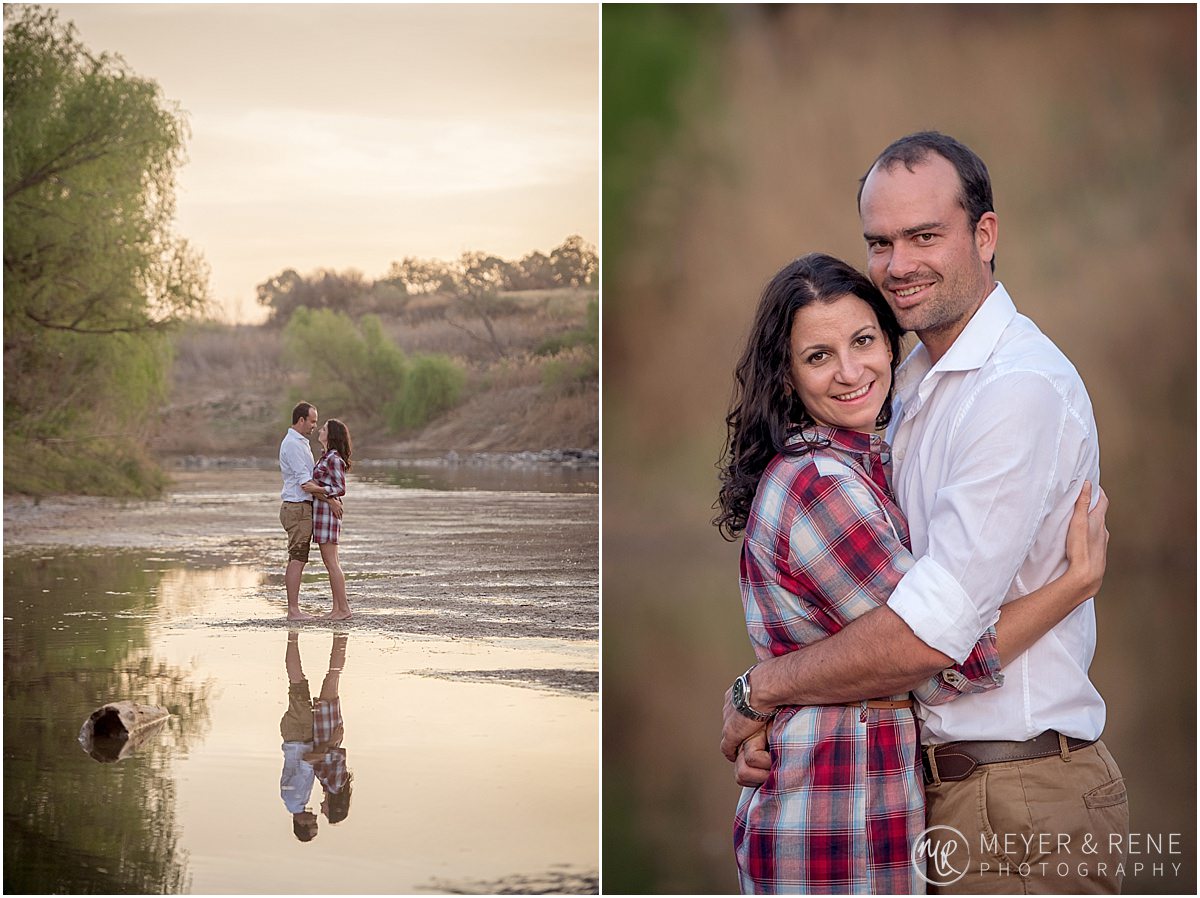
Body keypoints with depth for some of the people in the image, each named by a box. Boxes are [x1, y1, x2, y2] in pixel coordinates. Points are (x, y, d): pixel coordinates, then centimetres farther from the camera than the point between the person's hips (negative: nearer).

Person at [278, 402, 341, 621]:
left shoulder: (301, 443, 19)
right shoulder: (292, 444, -14)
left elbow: (309, 479, 20)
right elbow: (304, 482, -18)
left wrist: (332, 497, 8)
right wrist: (330, 501, -14)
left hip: (301, 507, 10)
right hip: (297, 507, -10)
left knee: (297, 560, 9)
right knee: (297, 559, -10)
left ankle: (293, 609, 11)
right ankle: (293, 610, -10)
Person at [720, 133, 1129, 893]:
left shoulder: (1021, 388, -18)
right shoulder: (920, 386, 15)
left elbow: (929, 636, -24)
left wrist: (761, 688, -11)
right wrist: (769, 716, -1)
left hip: (1021, 803, -9)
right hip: (941, 786, 9)